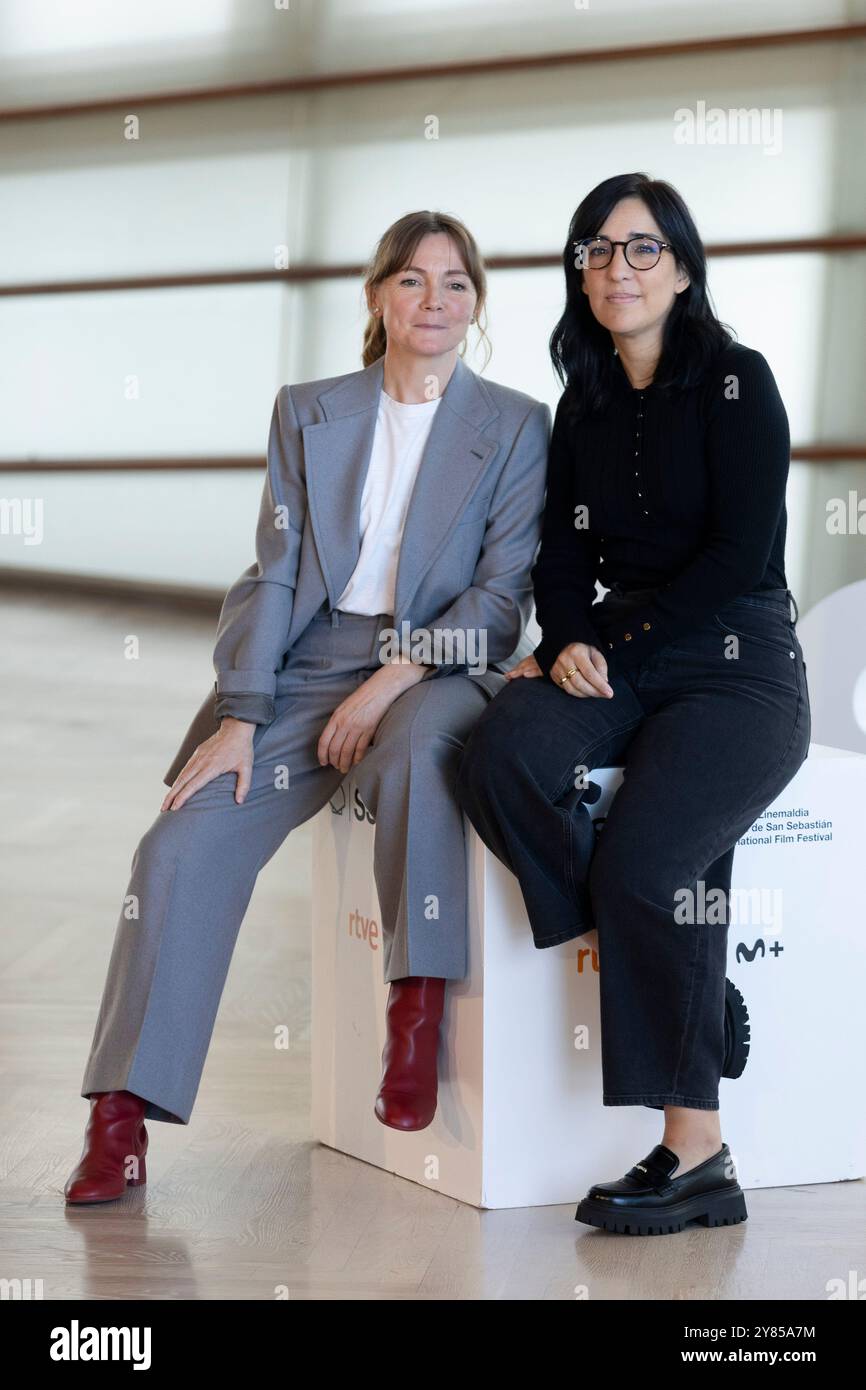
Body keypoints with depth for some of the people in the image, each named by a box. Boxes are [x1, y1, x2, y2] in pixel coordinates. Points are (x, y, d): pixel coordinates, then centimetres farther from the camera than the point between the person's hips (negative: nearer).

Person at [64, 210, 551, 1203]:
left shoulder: (516, 427, 6)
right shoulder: (307, 413, 14)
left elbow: (503, 597, -1)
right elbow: (273, 574, 7)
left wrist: (393, 680, -15)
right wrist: (239, 715, -7)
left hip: (438, 669, -2)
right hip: (309, 664, 3)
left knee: (417, 746, -40)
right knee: (183, 843, -20)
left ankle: (416, 1021, -30)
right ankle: (119, 1120, -16)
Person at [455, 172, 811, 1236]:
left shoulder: (736, 381, -2)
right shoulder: (586, 402, 15)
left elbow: (745, 552, -10)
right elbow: (565, 551, 13)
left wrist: (618, 647, -12)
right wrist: (567, 644, -8)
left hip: (739, 667, -5)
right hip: (620, 662, 5)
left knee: (640, 861, -28)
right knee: (500, 752, -28)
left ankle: (695, 1151, -17)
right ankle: (657, 962, -14)